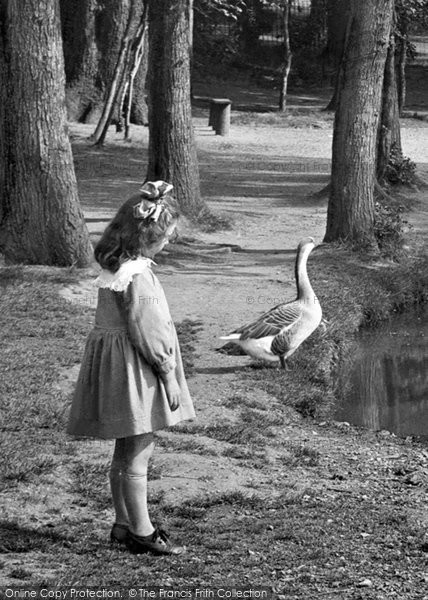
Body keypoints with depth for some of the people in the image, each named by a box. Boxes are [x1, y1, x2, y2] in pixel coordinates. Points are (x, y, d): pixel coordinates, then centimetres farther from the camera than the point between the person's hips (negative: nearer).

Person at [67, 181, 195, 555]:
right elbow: (147, 331, -21)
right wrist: (168, 373, -12)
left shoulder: (117, 264, 7)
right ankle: (141, 532, 7)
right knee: (137, 455, -1)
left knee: (126, 452, 18)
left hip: (119, 362, 10)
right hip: (136, 369, -10)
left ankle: (124, 524, 27)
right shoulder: (137, 275, -23)